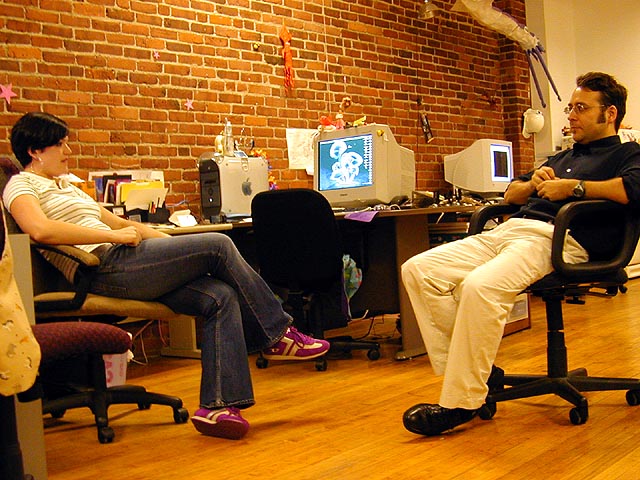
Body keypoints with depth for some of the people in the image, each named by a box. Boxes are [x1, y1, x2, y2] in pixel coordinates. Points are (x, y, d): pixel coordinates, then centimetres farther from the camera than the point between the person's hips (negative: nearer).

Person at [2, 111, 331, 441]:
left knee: (222, 296, -11)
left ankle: (217, 405, -14)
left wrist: (175, 245, 17)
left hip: (123, 261, 9)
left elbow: (120, 223, 28)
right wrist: (113, 236, -16)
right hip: (106, 268, -9)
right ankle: (278, 335, 0)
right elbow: (41, 230, -20)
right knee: (218, 245, -13)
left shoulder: (66, 186, 30)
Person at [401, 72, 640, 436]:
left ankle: (461, 403, -25)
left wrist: (573, 187, -8)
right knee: (418, 270, -11)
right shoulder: (563, 157, 35)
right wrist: (534, 184, 14)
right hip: (509, 229, 9)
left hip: (556, 238, -8)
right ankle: (475, 370, -10)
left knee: (481, 285, -37)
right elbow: (510, 194, 36)